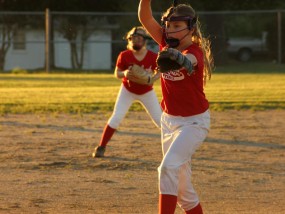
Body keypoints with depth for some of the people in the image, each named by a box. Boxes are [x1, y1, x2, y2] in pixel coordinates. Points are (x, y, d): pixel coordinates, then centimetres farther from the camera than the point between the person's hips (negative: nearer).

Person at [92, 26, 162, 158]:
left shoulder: (152, 56, -19)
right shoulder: (124, 56, -18)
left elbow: (160, 71, -6)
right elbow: (117, 74, -11)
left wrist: (152, 79, -28)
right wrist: (124, 73, -34)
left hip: (146, 92, 1)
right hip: (128, 90, 0)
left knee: (160, 120, -2)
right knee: (116, 117, -12)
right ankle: (101, 147, -3)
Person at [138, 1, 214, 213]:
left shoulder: (195, 51, -20)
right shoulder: (167, 43, 0)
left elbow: (189, 62, -45)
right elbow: (145, 18, -9)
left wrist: (179, 58, -69)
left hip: (193, 122, -7)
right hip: (169, 120, 8)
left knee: (169, 167, -24)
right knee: (180, 182, 11)